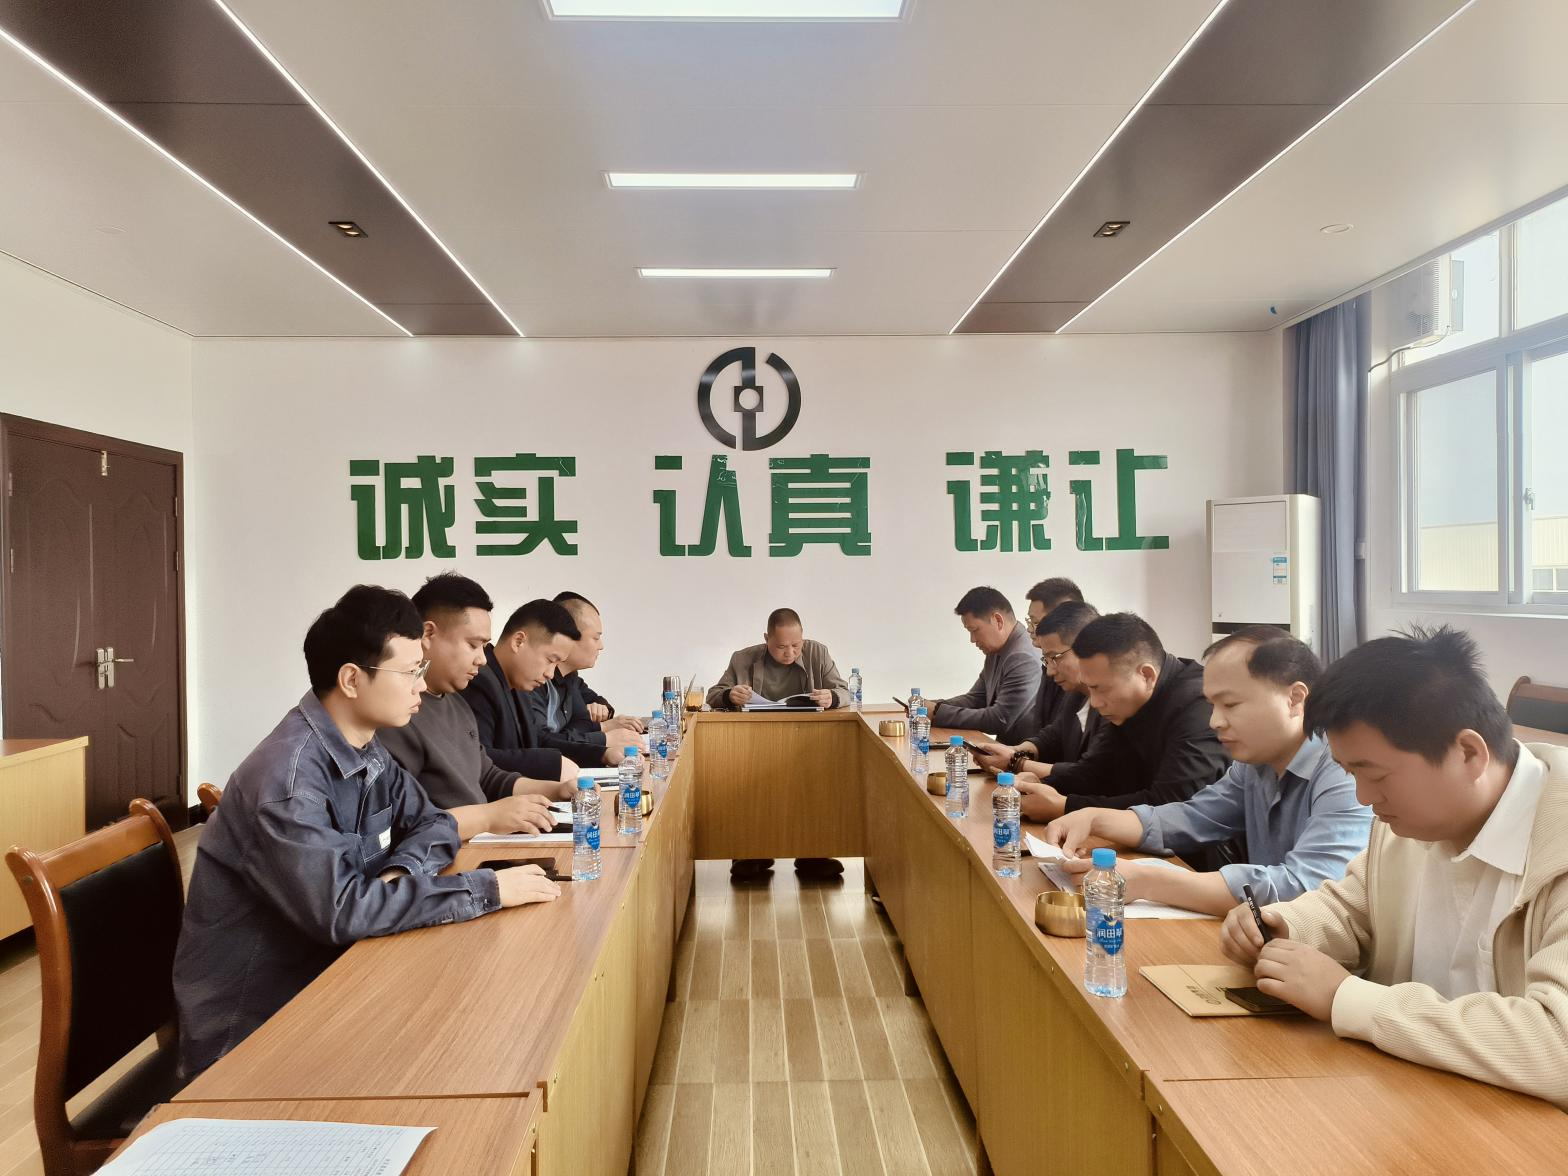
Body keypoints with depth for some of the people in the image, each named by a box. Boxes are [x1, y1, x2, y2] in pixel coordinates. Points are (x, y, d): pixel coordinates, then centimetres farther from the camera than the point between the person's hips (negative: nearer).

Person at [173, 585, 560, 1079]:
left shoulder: (368, 750, 1)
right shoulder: (289, 777, -26)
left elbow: (434, 824, 8)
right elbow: (340, 909, -32)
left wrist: (403, 871, -15)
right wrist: (488, 888, -28)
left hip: (323, 974, 7)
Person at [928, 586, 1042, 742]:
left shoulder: (1025, 658, -20)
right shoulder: (996, 651, 9)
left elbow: (1000, 720, -21)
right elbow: (975, 699, 16)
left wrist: (939, 713, -16)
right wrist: (934, 707, -2)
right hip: (1005, 748, 8)